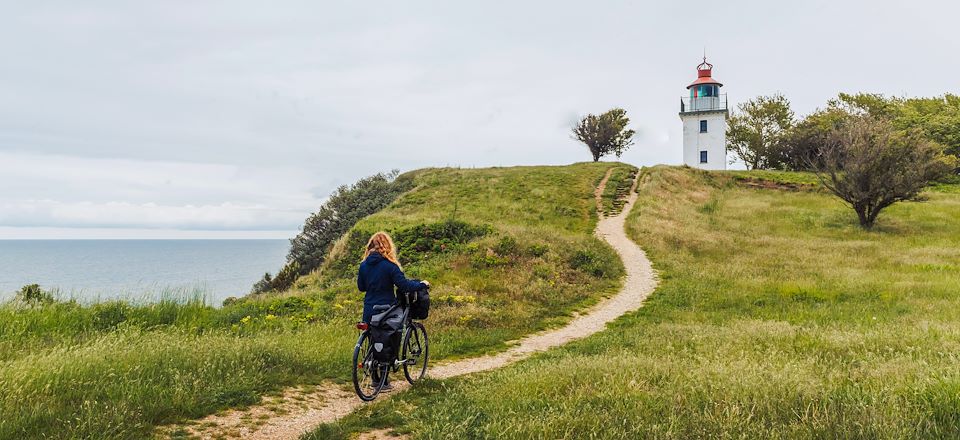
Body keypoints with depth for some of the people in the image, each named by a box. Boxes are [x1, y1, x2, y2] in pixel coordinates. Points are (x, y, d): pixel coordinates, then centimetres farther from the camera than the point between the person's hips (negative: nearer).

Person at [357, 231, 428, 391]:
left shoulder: (364, 265, 2)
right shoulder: (389, 265, -14)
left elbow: (361, 287, 11)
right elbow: (404, 285, -15)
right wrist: (421, 284, 0)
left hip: (369, 312, 5)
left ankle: (375, 378, 21)